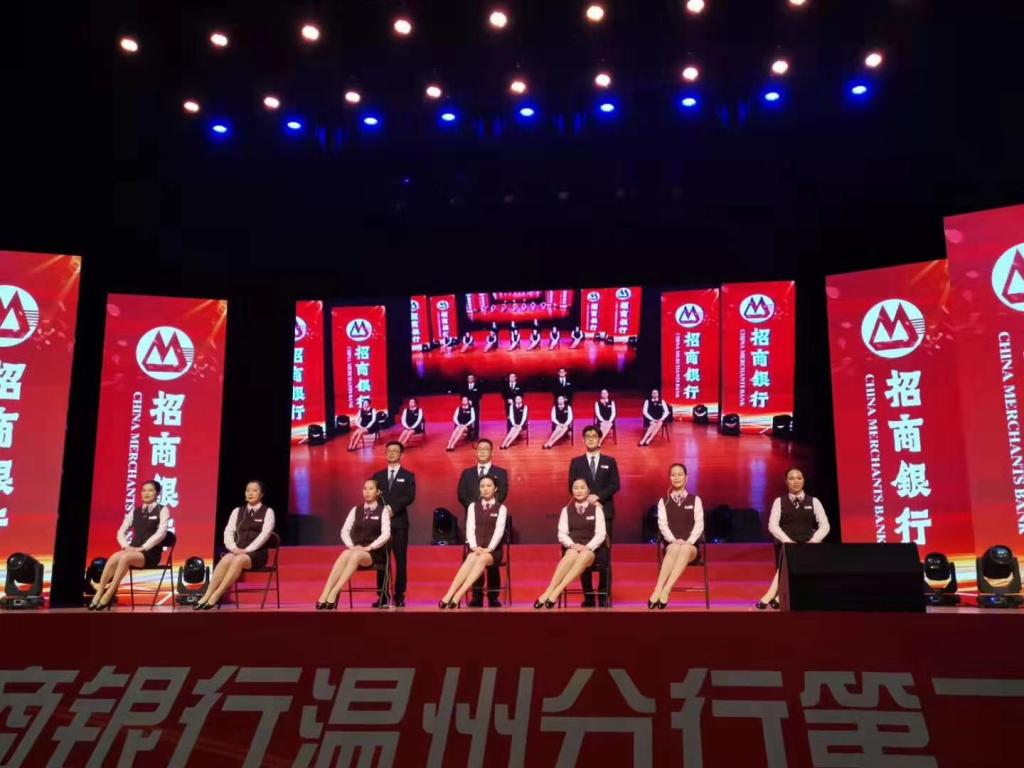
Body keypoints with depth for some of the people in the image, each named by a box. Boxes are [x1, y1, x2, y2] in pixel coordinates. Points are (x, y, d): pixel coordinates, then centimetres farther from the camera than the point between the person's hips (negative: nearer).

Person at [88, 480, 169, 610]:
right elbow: (121, 532, 13)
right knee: (113, 558, -29)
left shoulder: (162, 510, 2)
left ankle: (108, 595, -31)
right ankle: (99, 593, -28)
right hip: (133, 551, 4)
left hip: (151, 554, -4)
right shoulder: (135, 511, 17)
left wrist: (143, 548, -19)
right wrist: (126, 546, -7)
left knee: (124, 557, -34)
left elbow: (161, 533, -12)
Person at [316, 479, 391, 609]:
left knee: (355, 556, -37)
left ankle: (334, 594, -45)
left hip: (374, 553, -3)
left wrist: (369, 547, -18)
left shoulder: (383, 510, 3)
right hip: (356, 550, 3)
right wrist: (351, 546, -10)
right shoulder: (356, 510, 15)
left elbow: (386, 534, -8)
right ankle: (324, 596, -45)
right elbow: (344, 531, 8)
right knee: (344, 556, -34)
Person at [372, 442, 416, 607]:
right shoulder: (378, 475, 15)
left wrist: (392, 508, -16)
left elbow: (410, 497, -6)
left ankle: (399, 597, 1)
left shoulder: (408, 476, 7)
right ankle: (382, 596, 3)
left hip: (399, 522, -2)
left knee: (400, 560, -2)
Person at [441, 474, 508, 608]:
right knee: (471, 559, -36)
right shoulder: (473, 506, 13)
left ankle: (457, 596, -48)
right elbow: (470, 528, 0)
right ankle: (448, 596, -48)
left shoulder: (501, 508, 8)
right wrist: (474, 547, -18)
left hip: (493, 551, -1)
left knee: (482, 559, -37)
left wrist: (489, 548, -22)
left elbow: (499, 530, -7)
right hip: (476, 549, 1)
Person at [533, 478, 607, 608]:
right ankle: (548, 592, -44)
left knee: (584, 556, -38)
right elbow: (562, 534, 2)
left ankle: (555, 592, -45)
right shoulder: (566, 510, 11)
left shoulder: (596, 509, 7)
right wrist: (573, 545, -18)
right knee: (572, 555, -37)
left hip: (592, 549, -1)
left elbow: (601, 533, -3)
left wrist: (587, 547, -20)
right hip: (572, 548, 1)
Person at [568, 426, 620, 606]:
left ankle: (604, 595, 0)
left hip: (604, 511, 0)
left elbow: (615, 485, 1)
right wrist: (588, 500, -11)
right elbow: (572, 487, 3)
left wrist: (598, 496, -12)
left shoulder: (609, 461, 10)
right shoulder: (576, 462, 11)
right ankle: (588, 595, 3)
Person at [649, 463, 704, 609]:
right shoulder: (663, 501, 13)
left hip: (691, 547, 0)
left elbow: (699, 525, 2)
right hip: (671, 545, 0)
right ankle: (659, 590, -48)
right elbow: (662, 525, 1)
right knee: (675, 548, -38)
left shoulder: (695, 500, 13)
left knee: (684, 549, -38)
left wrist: (688, 542, -16)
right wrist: (674, 540, -18)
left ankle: (665, 591, -47)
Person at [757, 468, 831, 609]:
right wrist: (788, 541, -18)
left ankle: (772, 595, -28)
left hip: (807, 546, 1)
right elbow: (772, 525, -3)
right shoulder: (779, 501, 10)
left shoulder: (813, 501, 13)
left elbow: (824, 525, 4)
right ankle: (780, 596, -31)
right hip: (786, 545, -1)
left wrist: (813, 541, -13)